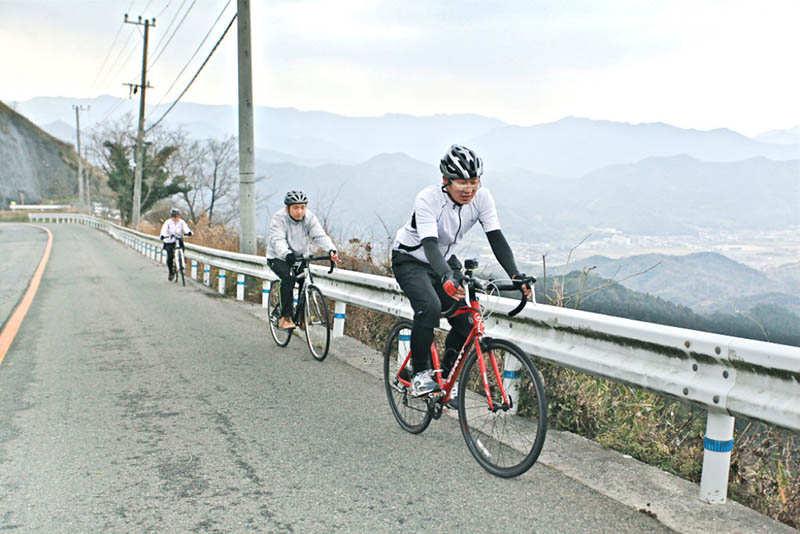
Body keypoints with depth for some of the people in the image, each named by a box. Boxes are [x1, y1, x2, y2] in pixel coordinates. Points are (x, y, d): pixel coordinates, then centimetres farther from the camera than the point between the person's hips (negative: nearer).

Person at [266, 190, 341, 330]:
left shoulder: (309, 218, -9)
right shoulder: (279, 218, -20)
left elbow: (319, 236, -19)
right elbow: (277, 240, -34)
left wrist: (331, 250, -40)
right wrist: (287, 254, -55)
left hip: (300, 257, 5)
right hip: (278, 258, -5)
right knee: (288, 278, -30)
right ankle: (285, 317, -24)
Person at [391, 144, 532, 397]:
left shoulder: (482, 198, -17)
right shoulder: (427, 199, -30)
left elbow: (496, 238, -21)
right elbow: (430, 245, -40)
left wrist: (516, 275, -36)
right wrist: (446, 277, -58)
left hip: (446, 260, 5)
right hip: (410, 260, -5)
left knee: (467, 321, -9)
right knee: (430, 307, -31)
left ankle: (444, 377, 13)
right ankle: (419, 373, -12)